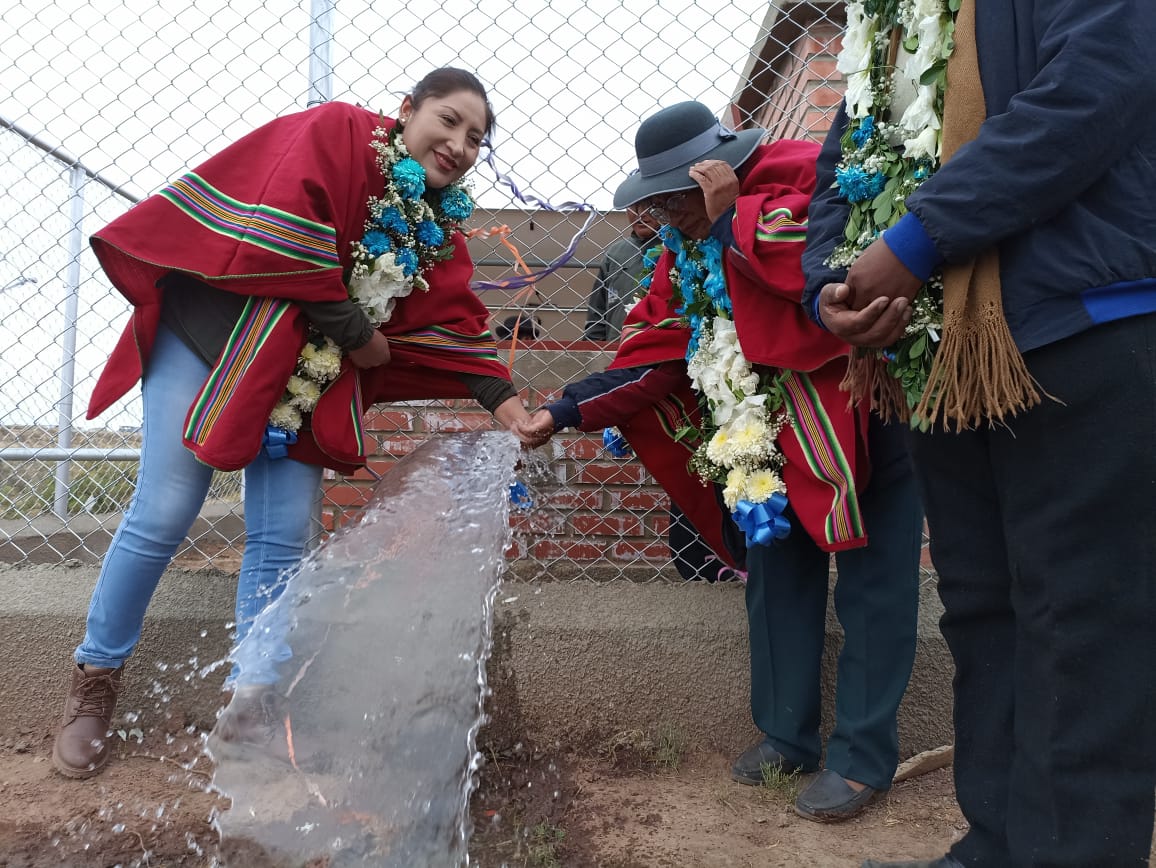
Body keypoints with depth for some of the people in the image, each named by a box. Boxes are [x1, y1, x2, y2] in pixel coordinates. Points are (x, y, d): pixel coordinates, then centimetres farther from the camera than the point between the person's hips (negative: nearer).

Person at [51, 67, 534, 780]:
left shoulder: (439, 228, 11)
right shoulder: (337, 133, -8)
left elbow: (454, 322, 3)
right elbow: (282, 226, -21)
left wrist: (504, 401, -11)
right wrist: (351, 329, -15)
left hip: (311, 382, 6)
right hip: (216, 339, -5)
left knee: (284, 540, 1)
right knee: (162, 519, -3)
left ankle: (251, 703, 14)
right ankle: (96, 680, 18)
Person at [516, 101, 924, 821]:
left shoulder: (802, 176, -16)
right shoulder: (686, 247, 5)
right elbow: (652, 356, 2)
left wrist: (734, 214, -24)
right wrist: (563, 412, -5)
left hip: (866, 411, -7)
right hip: (777, 428, 7)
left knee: (873, 583, 0)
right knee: (777, 569, 11)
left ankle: (864, 756, 13)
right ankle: (788, 733, 26)